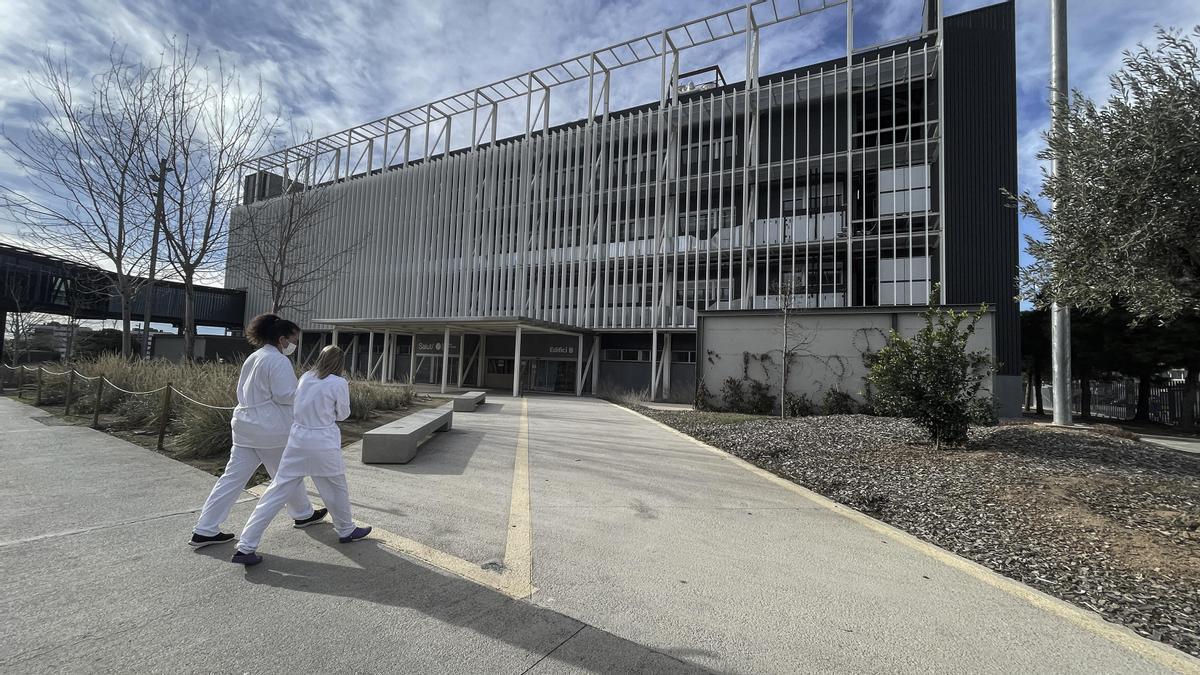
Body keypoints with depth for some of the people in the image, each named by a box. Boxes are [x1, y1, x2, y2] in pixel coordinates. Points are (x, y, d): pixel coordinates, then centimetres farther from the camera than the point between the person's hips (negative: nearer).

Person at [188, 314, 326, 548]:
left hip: (245, 425, 8)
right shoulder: (278, 361, -16)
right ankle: (303, 514, 28)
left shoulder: (252, 358, 14)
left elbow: (243, 391, 19)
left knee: (233, 476, 8)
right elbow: (284, 395, -20)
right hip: (271, 429, -8)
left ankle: (205, 530, 9)